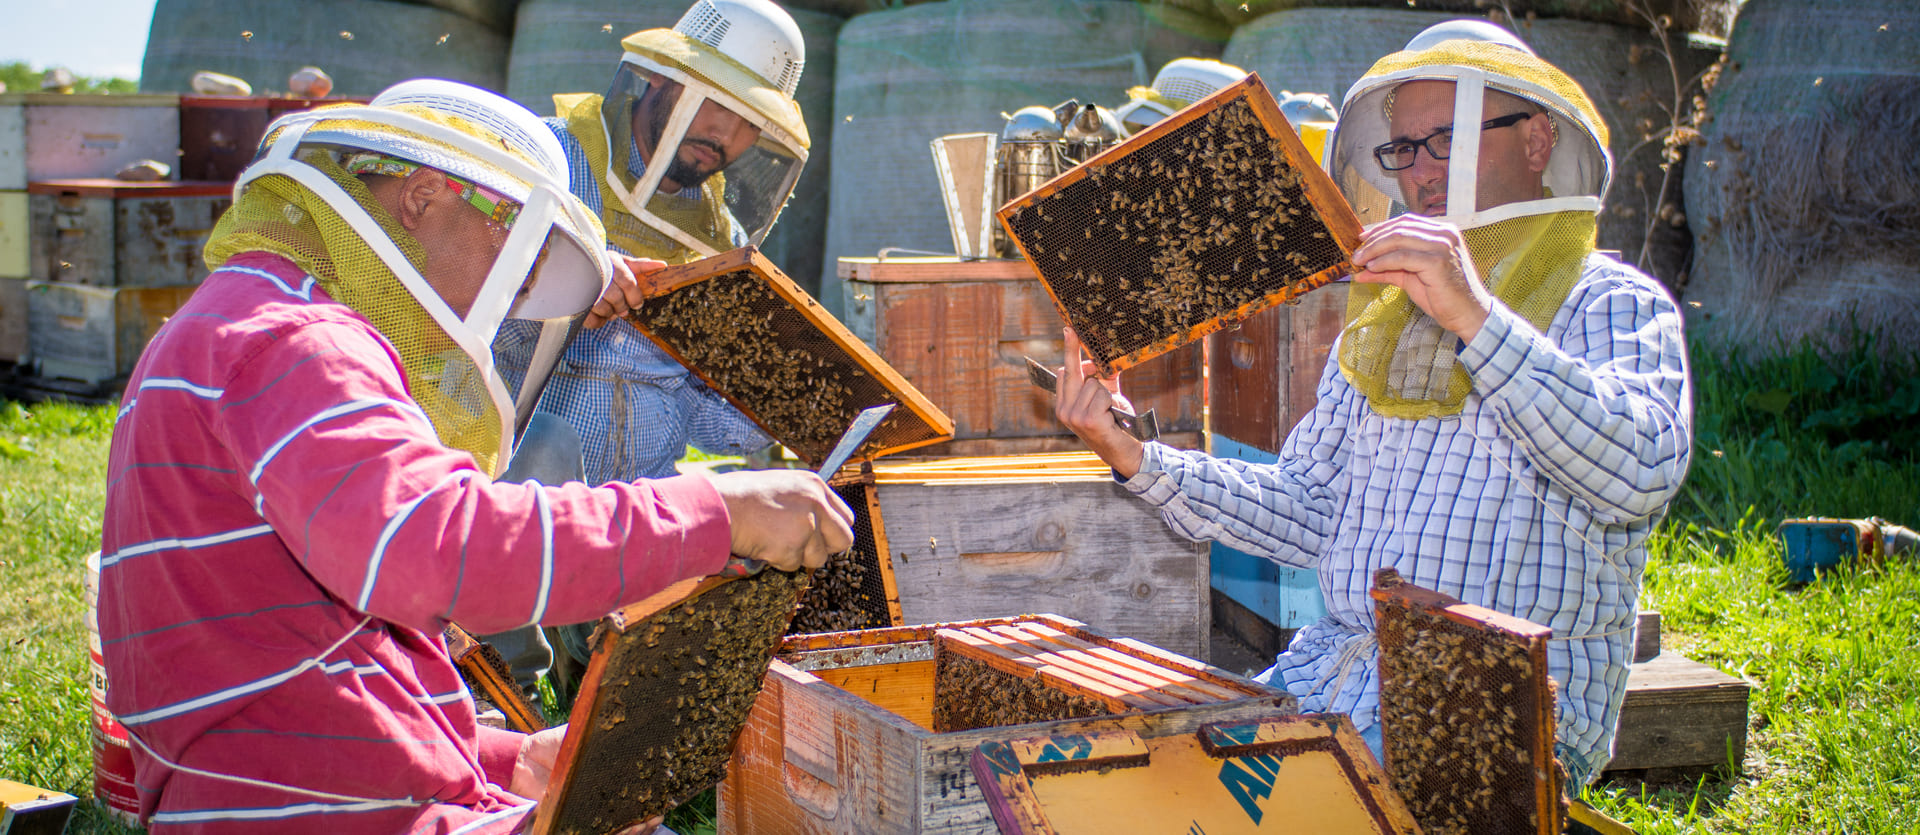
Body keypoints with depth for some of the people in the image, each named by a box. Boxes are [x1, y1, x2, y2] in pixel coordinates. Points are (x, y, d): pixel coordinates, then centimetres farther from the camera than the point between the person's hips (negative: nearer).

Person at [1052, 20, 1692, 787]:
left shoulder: (1611, 305, 1)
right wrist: (1135, 458, 4)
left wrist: (1475, 317, -24)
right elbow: (1306, 512, 16)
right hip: (1334, 669, 6)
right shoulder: (1380, 321, 22)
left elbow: (1642, 471, -20)